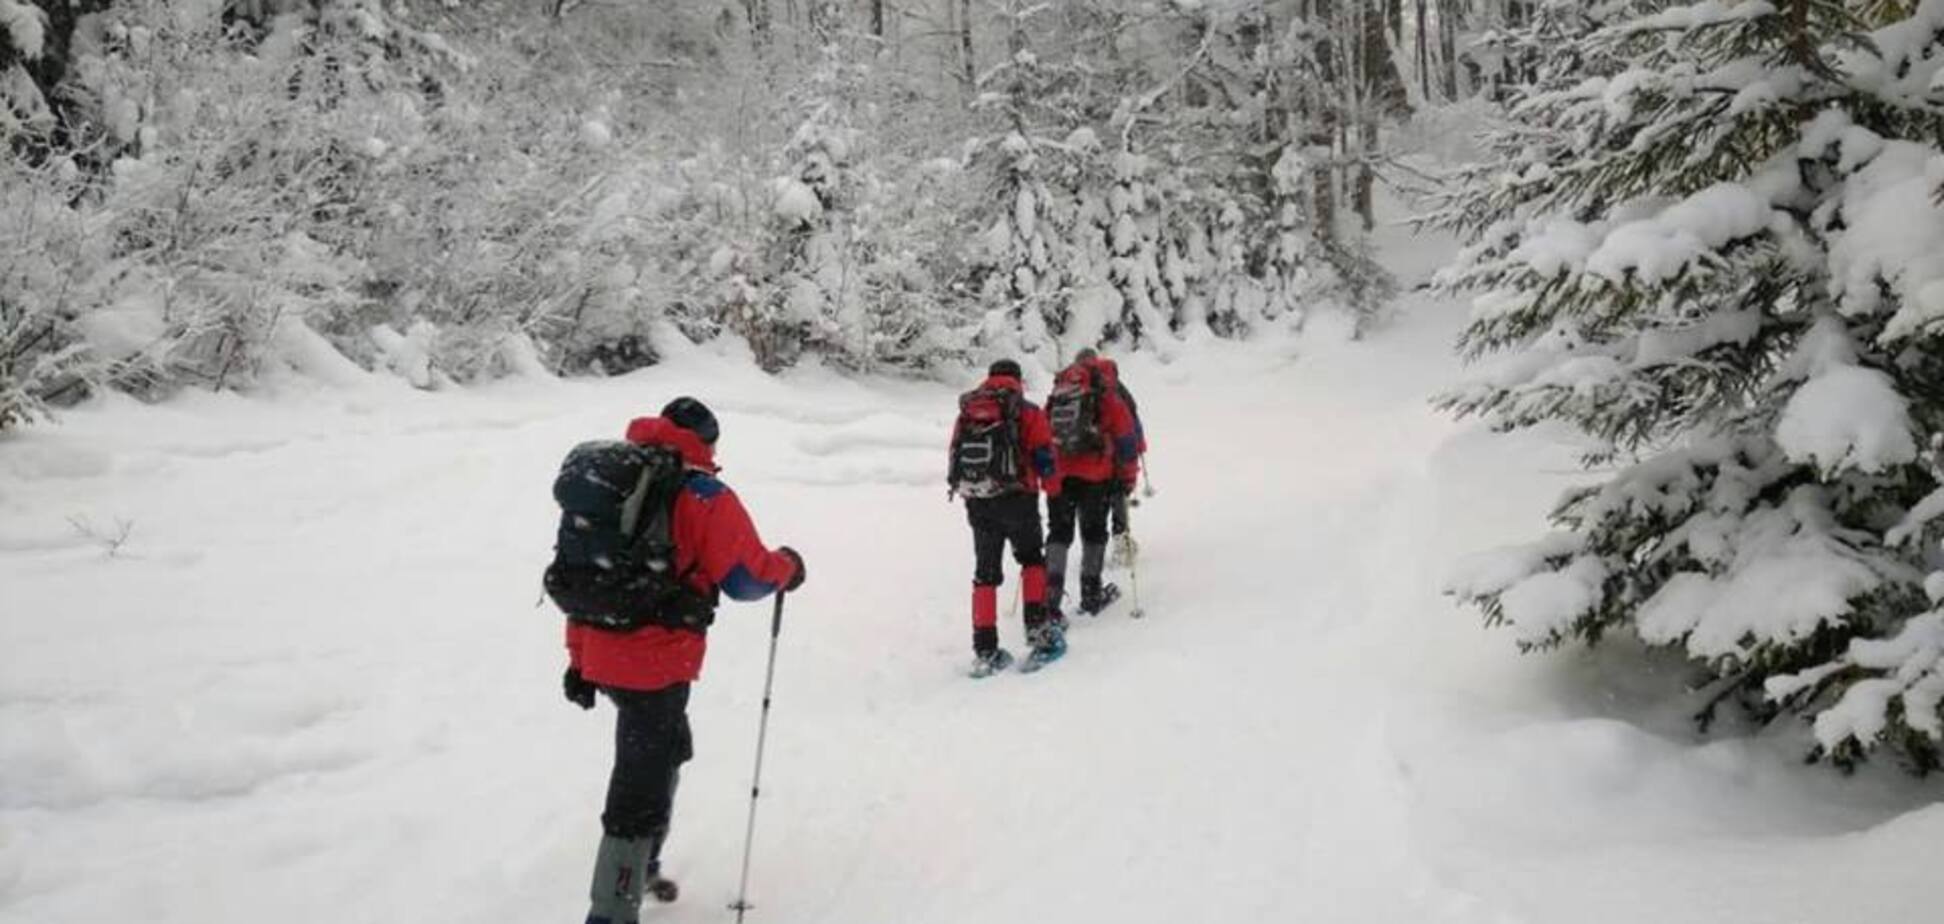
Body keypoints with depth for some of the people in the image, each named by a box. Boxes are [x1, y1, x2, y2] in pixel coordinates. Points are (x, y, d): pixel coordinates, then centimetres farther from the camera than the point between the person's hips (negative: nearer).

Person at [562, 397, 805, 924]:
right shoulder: (703, 496, -11)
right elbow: (745, 577, -12)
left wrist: (580, 659, 20)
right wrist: (787, 566, 10)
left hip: (603, 656, 9)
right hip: (657, 664, -8)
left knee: (666, 752, 29)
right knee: (642, 787, -2)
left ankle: (641, 866, 43)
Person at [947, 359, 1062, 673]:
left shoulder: (966, 413, 12)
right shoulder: (1028, 412, 1)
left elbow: (955, 460, 12)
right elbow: (1045, 461, -4)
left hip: (976, 503, 3)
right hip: (1016, 499, -3)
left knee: (985, 573, 10)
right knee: (1031, 559, 19)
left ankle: (985, 651, 8)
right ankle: (1037, 629, 10)